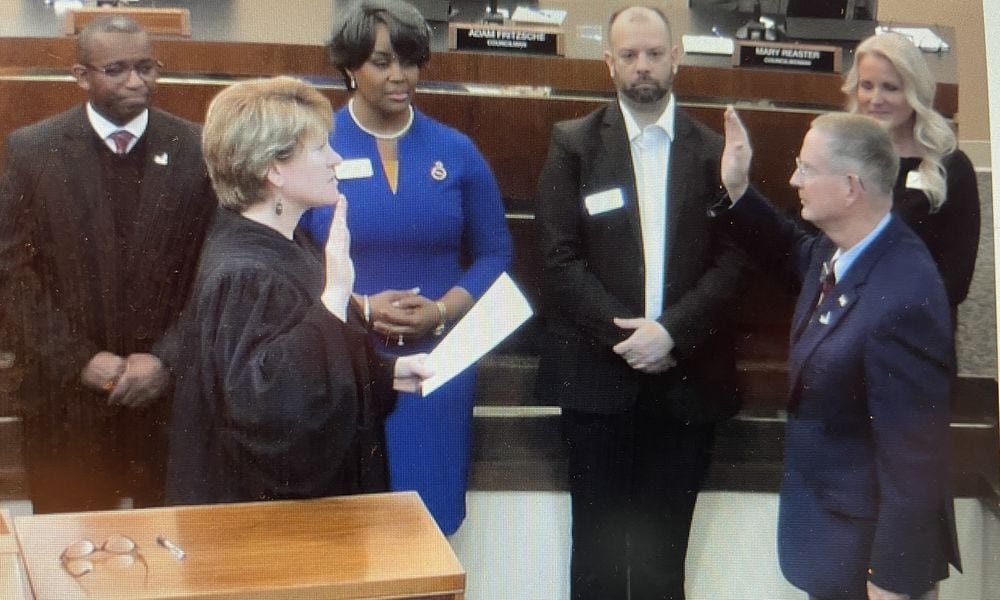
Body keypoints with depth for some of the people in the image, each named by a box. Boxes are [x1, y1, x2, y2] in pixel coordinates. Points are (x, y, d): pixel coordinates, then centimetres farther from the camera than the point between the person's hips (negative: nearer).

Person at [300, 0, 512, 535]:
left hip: (438, 363, 2)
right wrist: (359, 307, -16)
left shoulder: (456, 152, 6)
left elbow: (494, 253, 7)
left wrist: (442, 312, -11)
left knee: (427, 517, 8)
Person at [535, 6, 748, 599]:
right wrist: (623, 333, -12)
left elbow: (733, 258, 0)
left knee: (664, 549, 7)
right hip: (598, 373, -1)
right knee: (598, 545, 5)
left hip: (687, 376, 1)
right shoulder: (573, 143, 4)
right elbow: (561, 258, -3)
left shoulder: (714, 150, 7)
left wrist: (671, 331, -13)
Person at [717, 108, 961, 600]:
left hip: (872, 545, -8)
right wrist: (737, 190, 7)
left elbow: (914, 455, -28)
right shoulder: (837, 249, -4)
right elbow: (792, 255, 21)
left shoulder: (902, 300, -32)